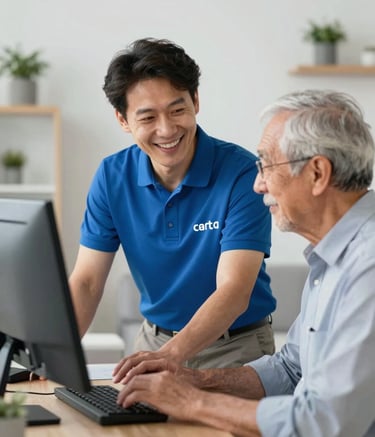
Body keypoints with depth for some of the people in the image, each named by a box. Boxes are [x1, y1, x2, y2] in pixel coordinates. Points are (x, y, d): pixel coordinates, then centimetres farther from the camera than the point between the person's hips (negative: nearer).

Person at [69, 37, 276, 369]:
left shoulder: (243, 173, -17)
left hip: (236, 346, -4)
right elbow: (86, 282, -3)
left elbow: (234, 291, -23)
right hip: (156, 339, 4)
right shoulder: (112, 177, -3)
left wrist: (170, 355, -38)